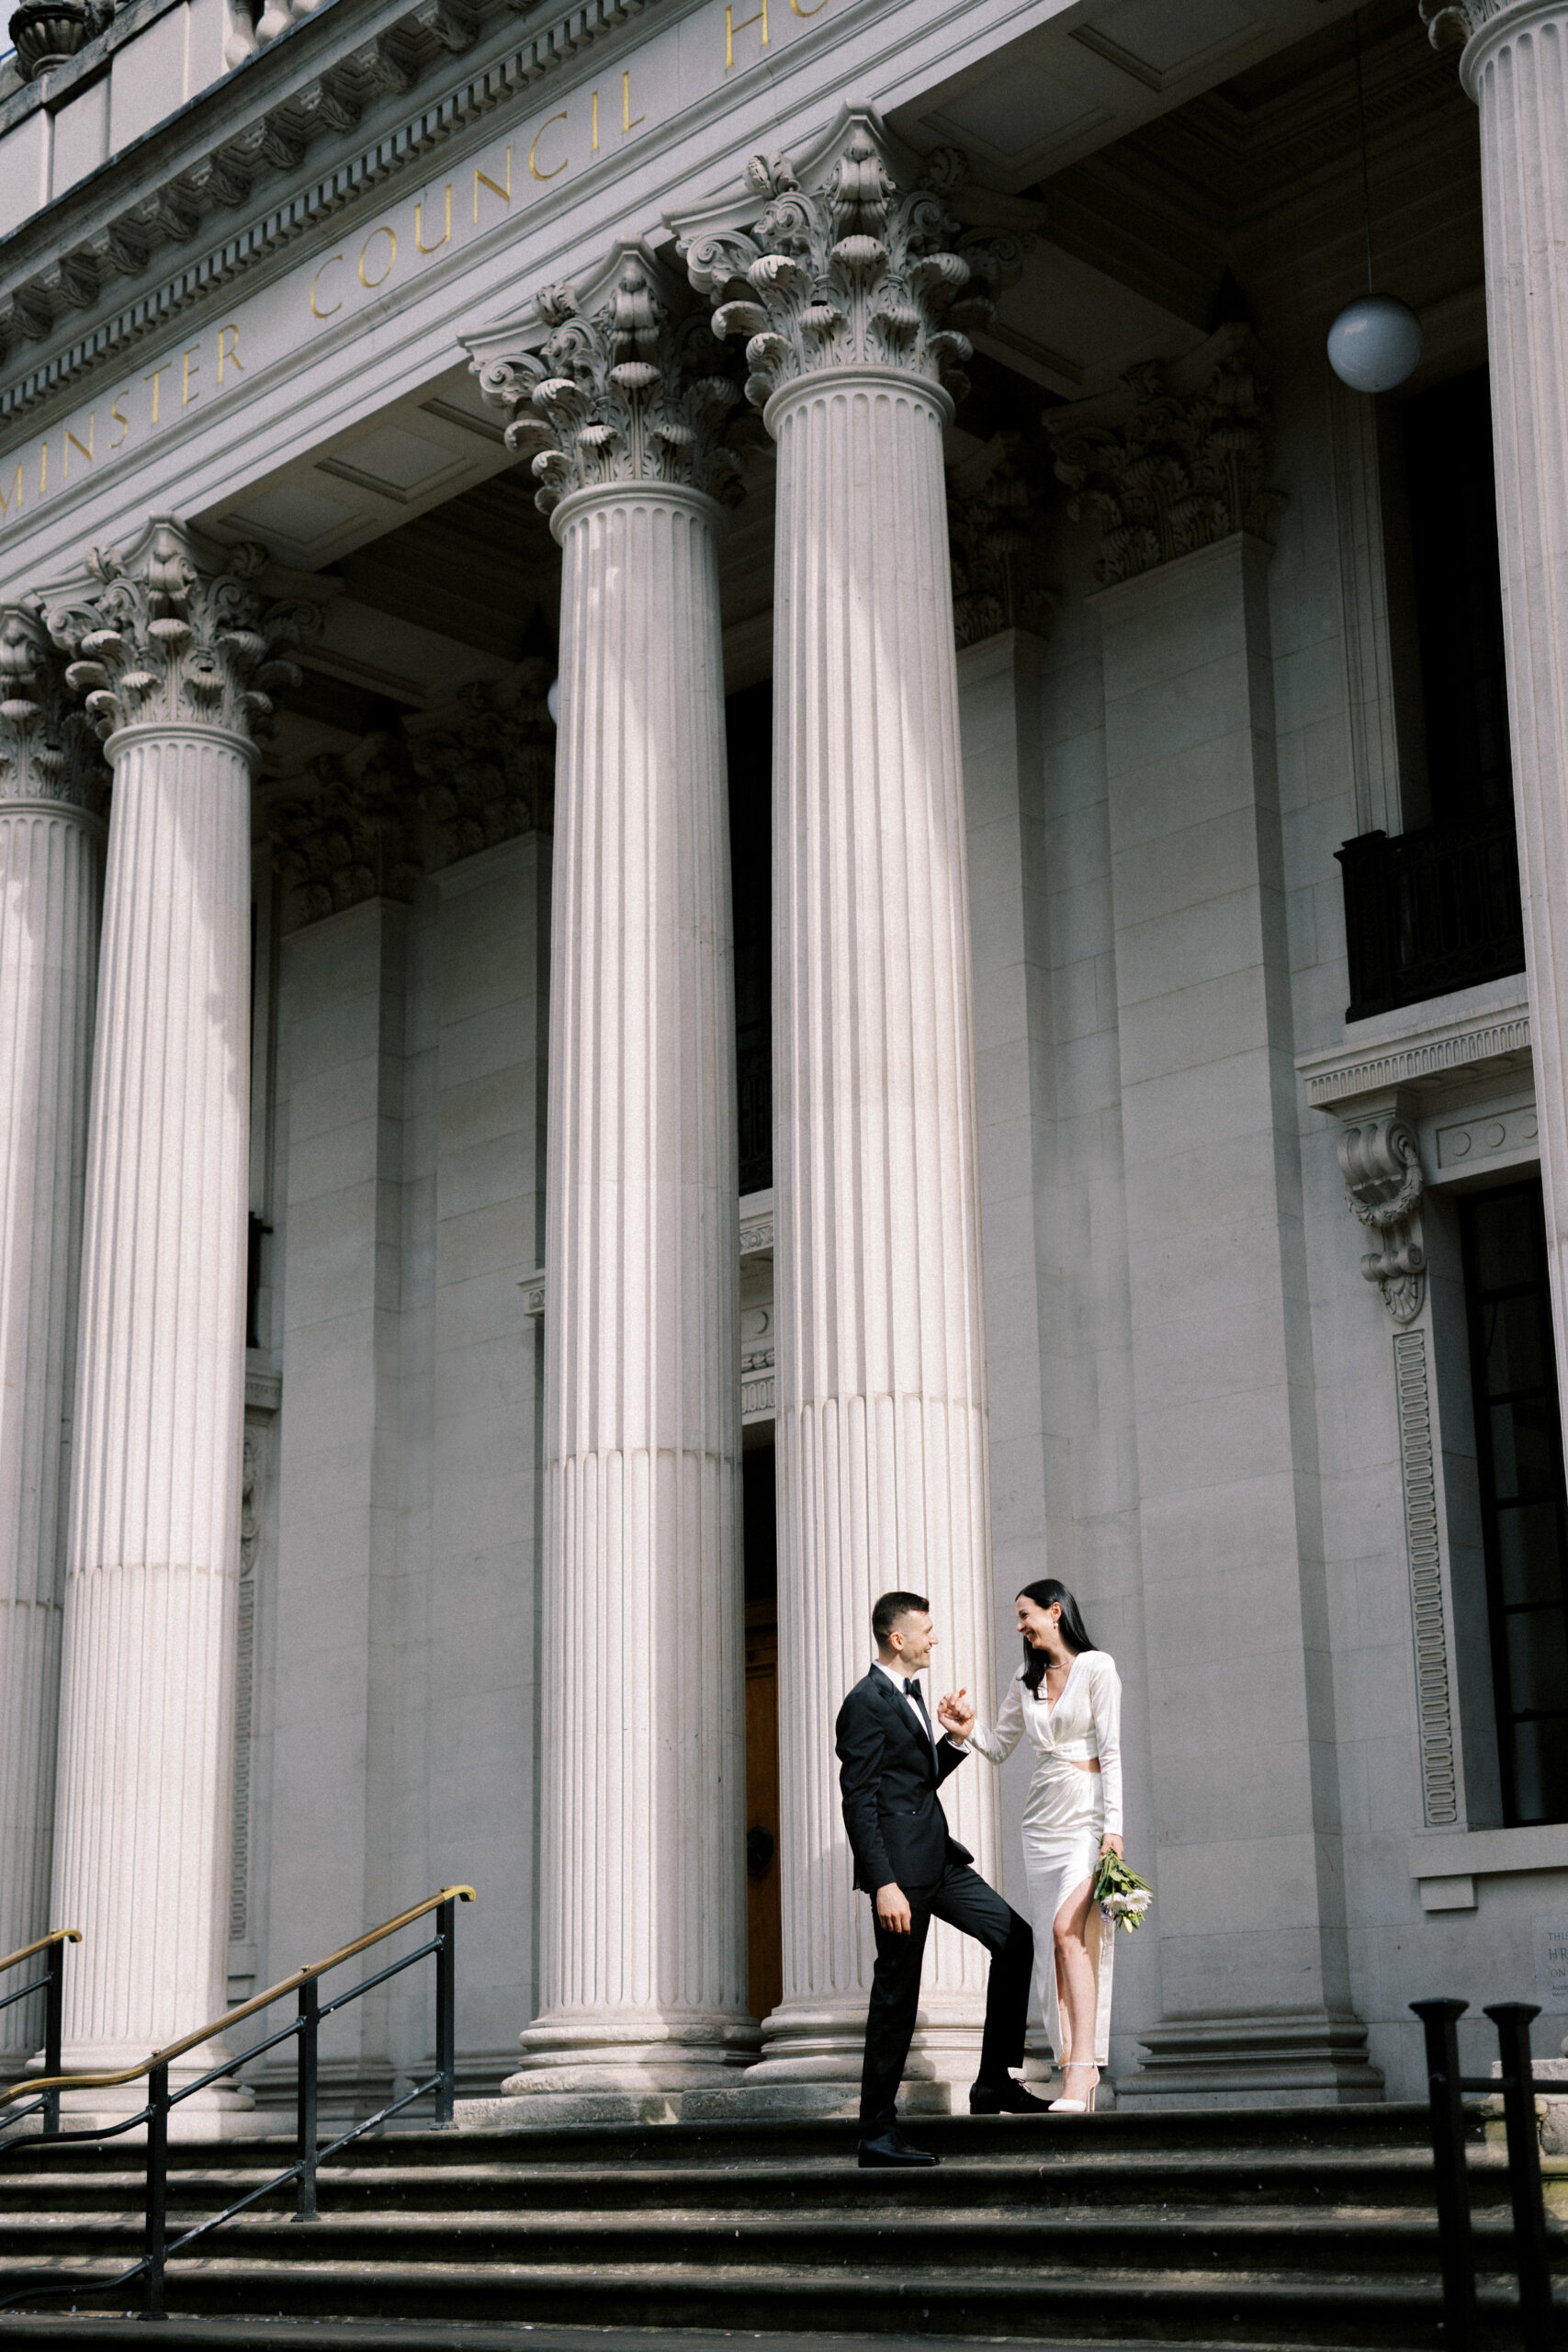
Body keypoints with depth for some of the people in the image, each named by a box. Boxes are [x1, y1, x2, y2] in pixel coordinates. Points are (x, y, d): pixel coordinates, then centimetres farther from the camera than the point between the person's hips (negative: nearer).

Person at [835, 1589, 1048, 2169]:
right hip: (900, 1867, -9)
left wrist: (954, 1740, 9)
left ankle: (994, 2083, 14)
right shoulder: (866, 1704, -14)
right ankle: (877, 2133, 4)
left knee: (1015, 1937, 8)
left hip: (939, 1859, 9)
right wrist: (883, 1884, -24)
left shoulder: (911, 1694, 16)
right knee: (896, 1996, -4)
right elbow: (858, 1802, -19)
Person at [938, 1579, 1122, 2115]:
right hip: (1042, 1817, 6)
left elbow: (1110, 1750, -9)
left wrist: (1112, 1825, -16)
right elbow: (999, 1747, 19)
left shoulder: (1096, 1668, -5)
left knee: (1069, 1929, -21)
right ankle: (1077, 2075, 1)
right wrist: (967, 1729, -2)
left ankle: (1082, 2067, -26)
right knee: (1056, 1944, 1)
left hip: (1086, 1812, -6)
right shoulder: (1027, 1680, 14)